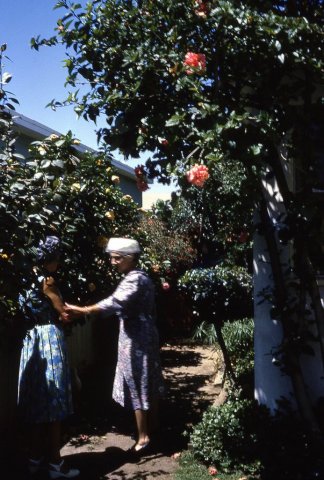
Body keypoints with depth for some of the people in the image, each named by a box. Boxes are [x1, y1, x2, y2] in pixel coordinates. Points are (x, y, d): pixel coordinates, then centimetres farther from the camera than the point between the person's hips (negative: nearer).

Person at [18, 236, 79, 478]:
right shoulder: (47, 280, -11)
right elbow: (64, 315, -9)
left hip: (30, 339, 8)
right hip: (49, 338, -8)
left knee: (35, 400, 13)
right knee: (53, 400, -1)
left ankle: (36, 458, 23)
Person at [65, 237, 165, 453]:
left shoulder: (134, 279, -18)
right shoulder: (142, 277, 13)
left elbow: (115, 303, -31)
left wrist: (82, 310, -35)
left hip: (135, 339, -10)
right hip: (145, 336, 10)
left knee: (137, 385, -3)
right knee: (149, 383, 16)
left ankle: (143, 437, 4)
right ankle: (153, 427, 28)